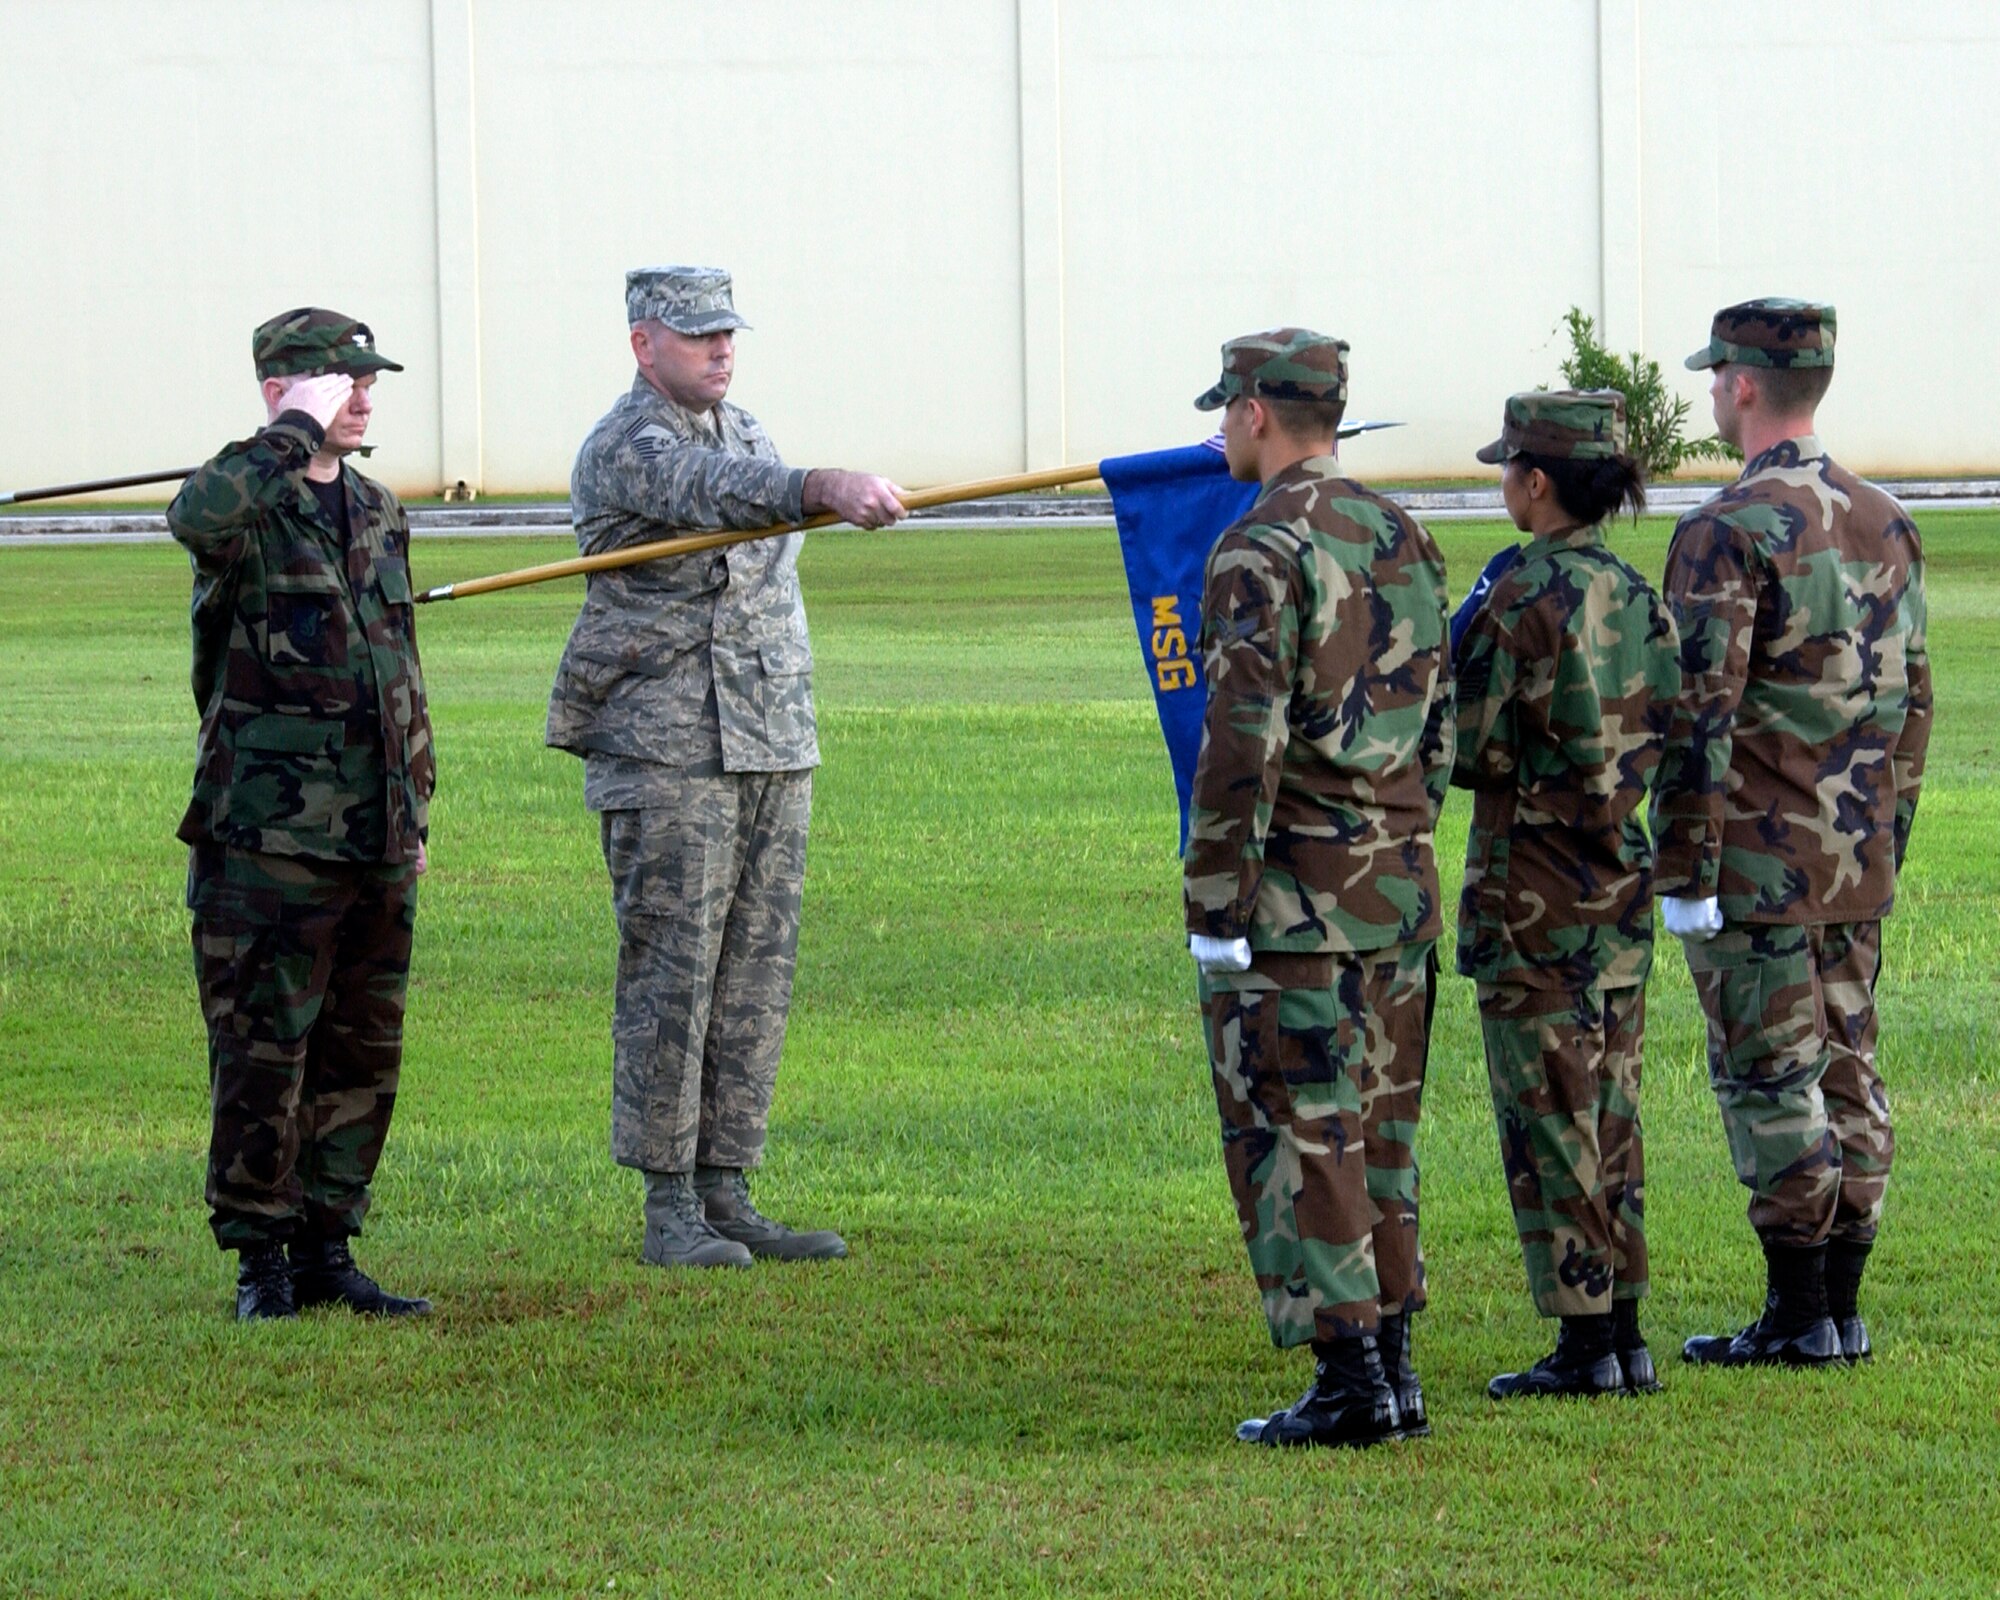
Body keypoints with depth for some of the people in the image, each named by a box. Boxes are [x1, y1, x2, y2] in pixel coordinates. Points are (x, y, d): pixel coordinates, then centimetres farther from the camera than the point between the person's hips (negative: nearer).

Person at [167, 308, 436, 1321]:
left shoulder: (380, 515, 17)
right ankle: (260, 1260, 2)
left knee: (363, 1056, 9)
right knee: (262, 1053, -4)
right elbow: (198, 517, -34)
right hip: (269, 831, -7)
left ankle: (326, 1253, 17)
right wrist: (299, 432, -24)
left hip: (374, 840, 7)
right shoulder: (249, 502, -6)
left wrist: (415, 809, 21)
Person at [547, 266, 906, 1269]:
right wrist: (827, 488, -47)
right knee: (672, 976, -6)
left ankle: (726, 1194, 9)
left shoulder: (747, 434, 18)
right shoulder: (623, 449, -9)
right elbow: (713, 490, -30)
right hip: (665, 755, -8)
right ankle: (670, 1210, -3)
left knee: (757, 974, 5)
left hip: (773, 753, 8)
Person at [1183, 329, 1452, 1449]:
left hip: (1292, 896, -8)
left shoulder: (1262, 553, -14)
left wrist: (1214, 904, -16)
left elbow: (1243, 743, -19)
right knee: (1379, 1134, 14)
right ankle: (1392, 1368, 16)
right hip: (1401, 888, 8)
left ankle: (1349, 1379, -6)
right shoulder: (1405, 540, 11)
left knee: (1297, 1137, -3)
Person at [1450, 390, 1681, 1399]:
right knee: (1608, 1110, 12)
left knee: (1548, 1118, -1)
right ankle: (1623, 1335, 15)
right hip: (1621, 875, 7)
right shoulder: (1637, 597, 6)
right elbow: (1658, 739, 12)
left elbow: (1472, 753, -13)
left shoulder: (1517, 603, -16)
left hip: (1530, 882, -7)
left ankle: (1584, 1345, -1)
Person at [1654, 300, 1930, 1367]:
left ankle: (1799, 1317, -1)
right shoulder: (1885, 523, 9)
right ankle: (1842, 1310, 14)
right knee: (1848, 1076, 11)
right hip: (1859, 868, 7)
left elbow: (1699, 717, -17)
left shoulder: (1727, 535, -15)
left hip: (1757, 867, -7)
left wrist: (1682, 872, -13)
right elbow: (1913, 699, 15)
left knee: (1769, 1081, -3)